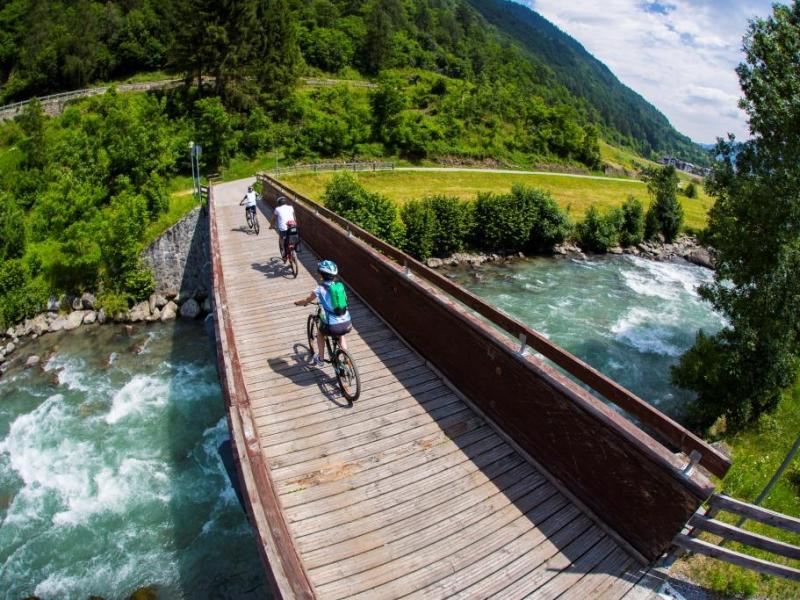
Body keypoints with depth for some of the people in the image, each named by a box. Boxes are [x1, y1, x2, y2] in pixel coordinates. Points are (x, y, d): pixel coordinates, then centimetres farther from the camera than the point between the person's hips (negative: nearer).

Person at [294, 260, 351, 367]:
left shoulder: (319, 289, -4)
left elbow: (306, 301, 11)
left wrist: (297, 302, 33)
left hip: (332, 326, -4)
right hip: (347, 324, 4)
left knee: (320, 334, 30)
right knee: (340, 335, 38)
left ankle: (320, 359, 37)